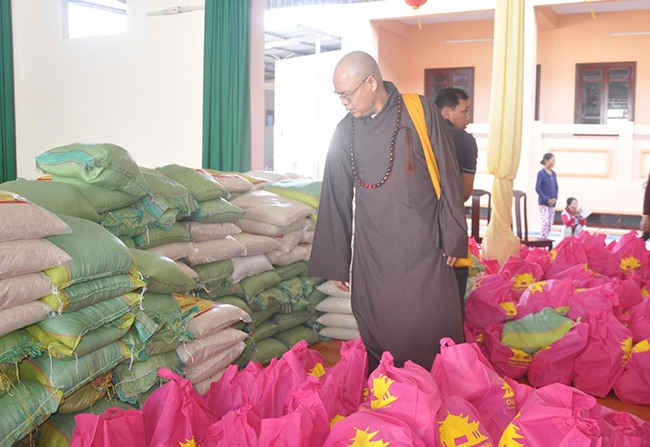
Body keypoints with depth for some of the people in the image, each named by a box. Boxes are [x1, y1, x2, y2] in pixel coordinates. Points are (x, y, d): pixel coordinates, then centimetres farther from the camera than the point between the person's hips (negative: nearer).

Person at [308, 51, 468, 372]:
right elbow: (336, 200, 10)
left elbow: (448, 178, 0)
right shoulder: (345, 131, 6)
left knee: (432, 333, 2)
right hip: (371, 257, 3)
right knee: (378, 338, 7)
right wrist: (337, 262, 12)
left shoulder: (420, 111, -3)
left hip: (423, 250, -2)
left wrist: (452, 238, 0)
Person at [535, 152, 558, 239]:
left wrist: (555, 198, -1)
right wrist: (546, 199, -15)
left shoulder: (554, 174, 10)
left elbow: (556, 187, 15)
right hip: (543, 203, -6)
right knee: (545, 222, -14)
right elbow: (537, 188, -12)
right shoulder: (541, 173, -8)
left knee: (550, 223, 7)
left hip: (552, 203, 6)